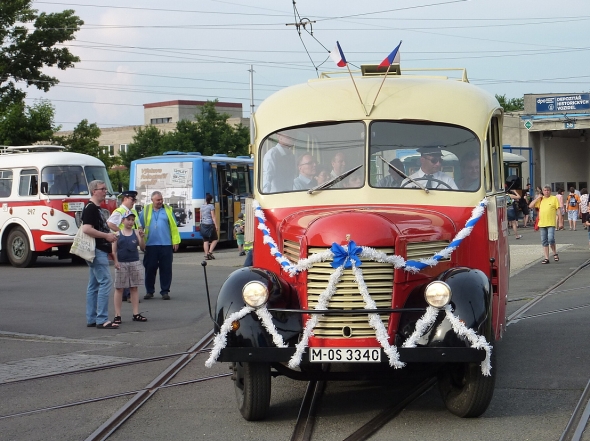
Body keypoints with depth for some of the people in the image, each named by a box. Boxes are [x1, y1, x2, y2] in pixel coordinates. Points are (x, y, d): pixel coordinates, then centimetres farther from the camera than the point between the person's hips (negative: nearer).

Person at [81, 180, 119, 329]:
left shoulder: (96, 208, 19)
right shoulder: (90, 208, -13)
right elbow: (86, 229, -24)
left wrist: (109, 236, 18)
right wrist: (106, 236, -18)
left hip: (100, 251, 11)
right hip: (97, 251, -11)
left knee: (94, 285, 11)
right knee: (105, 282, -13)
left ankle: (92, 319, 14)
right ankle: (102, 320, -14)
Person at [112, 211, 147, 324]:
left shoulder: (136, 232, 6)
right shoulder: (117, 233, 0)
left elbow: (142, 247, 2)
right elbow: (114, 250, -2)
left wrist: (141, 237, -13)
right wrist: (116, 262, -13)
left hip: (134, 263, 2)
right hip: (121, 264, -2)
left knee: (134, 288, 7)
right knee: (119, 289, 3)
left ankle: (136, 314, 11)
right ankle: (117, 315, 6)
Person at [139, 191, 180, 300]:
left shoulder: (168, 210, 7)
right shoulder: (146, 211, 7)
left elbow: (173, 227, 5)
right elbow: (140, 227, 5)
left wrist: (175, 242, 0)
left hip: (166, 245, 0)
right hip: (150, 245, 0)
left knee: (166, 269, 2)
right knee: (150, 269, 5)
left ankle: (165, 291, 10)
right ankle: (149, 291, 16)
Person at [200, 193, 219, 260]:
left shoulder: (202, 206, 10)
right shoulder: (211, 206, -9)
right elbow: (213, 216, -12)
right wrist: (216, 225, -12)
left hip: (203, 225, 6)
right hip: (210, 224, -6)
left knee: (205, 241, 5)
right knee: (215, 239, 6)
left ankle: (206, 255, 1)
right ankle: (210, 252, -7)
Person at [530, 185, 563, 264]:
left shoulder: (554, 198, 2)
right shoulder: (540, 200, 12)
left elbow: (558, 210, 1)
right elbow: (530, 206, 6)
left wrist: (560, 221, -5)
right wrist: (537, 198, -2)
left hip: (551, 223, -4)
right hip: (542, 223, 4)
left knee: (551, 239, -16)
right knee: (544, 242, 5)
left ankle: (555, 253, 7)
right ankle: (546, 258, 10)